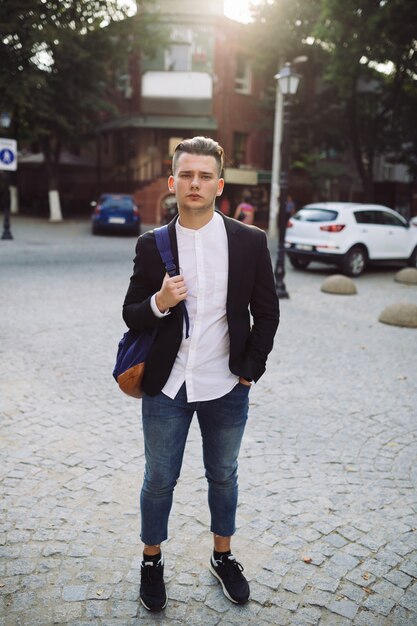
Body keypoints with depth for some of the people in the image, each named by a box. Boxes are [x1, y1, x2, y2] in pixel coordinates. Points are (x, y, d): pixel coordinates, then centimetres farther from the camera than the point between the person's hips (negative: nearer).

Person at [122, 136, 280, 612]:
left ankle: (223, 557, 42)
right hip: (165, 389, 0)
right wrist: (159, 303, -21)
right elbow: (131, 315, 0)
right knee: (159, 480, 14)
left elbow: (266, 312, 2)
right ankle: (152, 561, 38)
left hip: (226, 389, 0)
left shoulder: (250, 242, -4)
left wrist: (250, 371, -2)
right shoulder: (151, 245, -2)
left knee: (223, 477, 18)